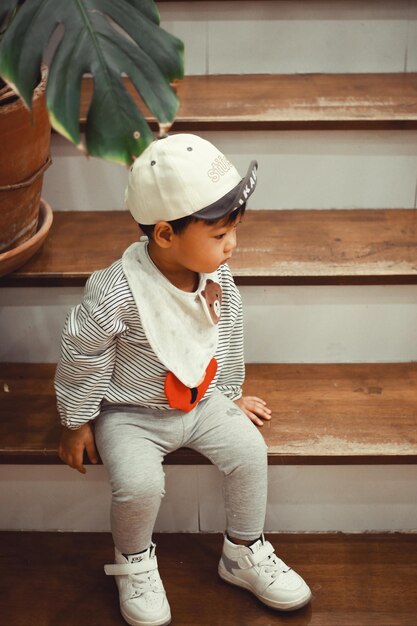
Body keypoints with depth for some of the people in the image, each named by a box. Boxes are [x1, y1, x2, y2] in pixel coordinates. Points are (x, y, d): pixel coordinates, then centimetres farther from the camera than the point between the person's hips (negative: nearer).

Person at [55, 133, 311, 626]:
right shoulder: (115, 293, -30)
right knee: (139, 484, -26)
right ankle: (134, 562, 8)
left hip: (202, 400, 5)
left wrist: (231, 395, 15)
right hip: (130, 412, -5)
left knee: (249, 452, -11)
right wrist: (76, 423, -6)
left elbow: (227, 338, 8)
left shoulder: (218, 276, -11)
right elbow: (83, 357, -16)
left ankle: (244, 553, 14)